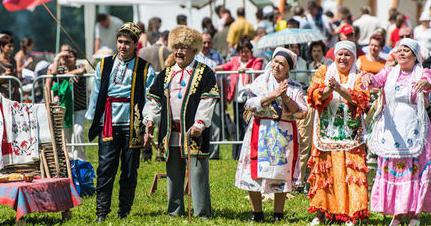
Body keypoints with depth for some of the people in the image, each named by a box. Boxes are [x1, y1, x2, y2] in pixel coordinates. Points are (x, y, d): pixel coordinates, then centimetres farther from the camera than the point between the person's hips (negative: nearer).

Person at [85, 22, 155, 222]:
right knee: (106, 168, -4)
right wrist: (92, 119, 9)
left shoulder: (144, 69, 2)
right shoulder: (105, 65, 9)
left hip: (132, 125, -1)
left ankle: (124, 212, 14)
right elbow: (96, 93, 12)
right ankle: (101, 211, -3)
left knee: (130, 171, 5)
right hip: (108, 123, 1)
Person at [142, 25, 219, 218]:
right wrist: (150, 121, 2)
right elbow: (154, 100, 15)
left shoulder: (205, 73, 0)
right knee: (173, 175, 11)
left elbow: (208, 101, -8)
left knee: (197, 173, -5)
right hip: (170, 135, 5)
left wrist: (200, 123, -18)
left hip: (193, 133, -5)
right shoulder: (166, 74, 16)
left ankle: (202, 213, -1)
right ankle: (174, 212, 19)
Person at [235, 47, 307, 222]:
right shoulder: (261, 81, 3)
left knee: (281, 174, 2)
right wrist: (273, 95, -16)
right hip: (260, 131, -1)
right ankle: (257, 213, 12)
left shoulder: (295, 88, 6)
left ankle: (278, 215, 13)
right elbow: (250, 104, -9)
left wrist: (285, 97, -15)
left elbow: (301, 111, -3)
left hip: (285, 134, 1)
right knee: (255, 172, -3)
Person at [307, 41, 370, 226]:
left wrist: (340, 89, -22)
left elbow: (360, 99, -8)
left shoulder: (359, 77, 8)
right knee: (323, 171, 1)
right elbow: (314, 96, -2)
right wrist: (327, 89, -22)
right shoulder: (323, 72, 10)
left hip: (350, 133, -1)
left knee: (351, 172, -7)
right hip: (326, 132, 1)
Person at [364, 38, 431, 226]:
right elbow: (377, 80, -9)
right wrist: (368, 78, -34)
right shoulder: (390, 72, 9)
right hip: (390, 128, 3)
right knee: (390, 170, 3)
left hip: (413, 130, -3)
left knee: (414, 169, -3)